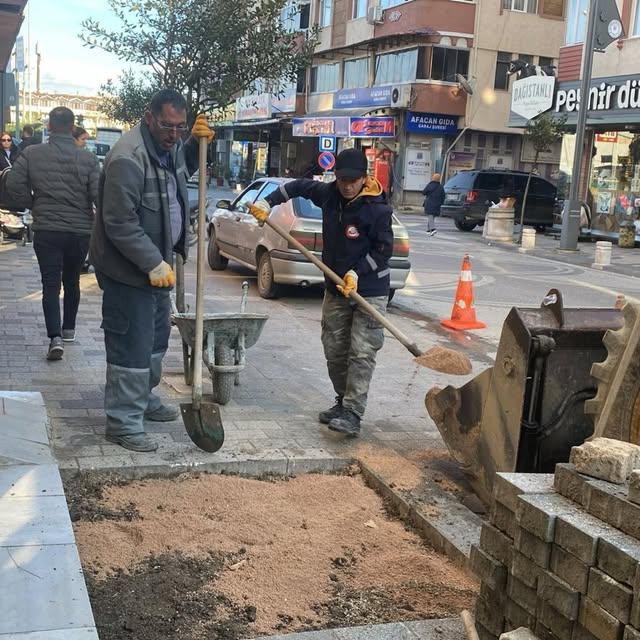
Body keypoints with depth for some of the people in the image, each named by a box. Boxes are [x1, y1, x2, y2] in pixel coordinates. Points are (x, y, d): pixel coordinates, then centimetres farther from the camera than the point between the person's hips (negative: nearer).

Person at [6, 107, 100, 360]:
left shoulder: (32, 154, -4)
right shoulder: (88, 159, -5)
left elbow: (13, 184, -7)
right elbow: (99, 194, -10)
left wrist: (33, 205, 8)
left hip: (46, 230, -1)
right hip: (81, 231, 1)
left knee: (51, 284, 0)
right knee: (72, 281, 19)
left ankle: (55, 337, -14)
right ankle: (69, 329, 31)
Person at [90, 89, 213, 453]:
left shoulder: (170, 147, 5)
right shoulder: (129, 158, -24)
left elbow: (185, 169, 30)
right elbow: (119, 222, -26)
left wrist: (198, 143, 10)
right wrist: (153, 263, -27)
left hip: (157, 263, 10)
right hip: (128, 269, -10)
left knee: (157, 337, 21)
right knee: (132, 346, -6)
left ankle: (145, 399, 38)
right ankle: (123, 423, 3)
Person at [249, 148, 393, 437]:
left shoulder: (377, 209, -17)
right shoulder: (329, 194, 0)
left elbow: (384, 249, -13)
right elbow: (301, 186, 18)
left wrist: (357, 273, -21)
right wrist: (268, 202, 11)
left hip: (370, 291, -6)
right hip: (335, 289, 6)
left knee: (361, 353, -10)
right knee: (334, 350, 11)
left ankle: (353, 413, -10)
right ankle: (343, 401, 25)